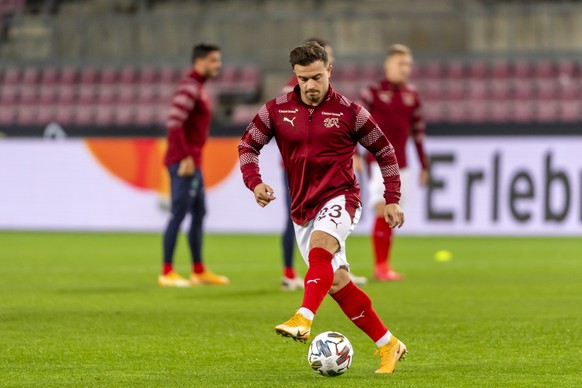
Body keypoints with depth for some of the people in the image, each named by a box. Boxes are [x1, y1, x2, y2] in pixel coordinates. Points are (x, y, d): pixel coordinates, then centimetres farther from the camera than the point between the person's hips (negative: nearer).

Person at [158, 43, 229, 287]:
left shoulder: (197, 87, 18)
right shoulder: (189, 86, -13)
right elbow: (174, 123, -22)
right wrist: (186, 157, -24)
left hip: (192, 162, 10)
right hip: (184, 162, -10)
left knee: (199, 214, 14)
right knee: (179, 214, -10)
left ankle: (199, 271, 20)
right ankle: (167, 273, -9)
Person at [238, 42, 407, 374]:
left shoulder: (349, 112, -3)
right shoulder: (277, 110, 2)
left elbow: (385, 152, 7)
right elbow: (248, 145, 11)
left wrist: (392, 200, 3)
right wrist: (254, 182, -6)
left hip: (340, 198, -4)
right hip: (303, 207, 4)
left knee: (319, 247, -34)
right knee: (337, 282, 4)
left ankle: (304, 320, -51)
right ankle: (389, 345, 15)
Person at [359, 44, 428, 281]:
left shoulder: (412, 96, 9)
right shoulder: (373, 92, -4)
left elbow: (418, 130, 13)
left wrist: (424, 166, 13)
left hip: (400, 162, 5)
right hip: (378, 161, -5)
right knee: (383, 210, -12)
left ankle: (383, 266, 12)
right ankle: (380, 266, -8)